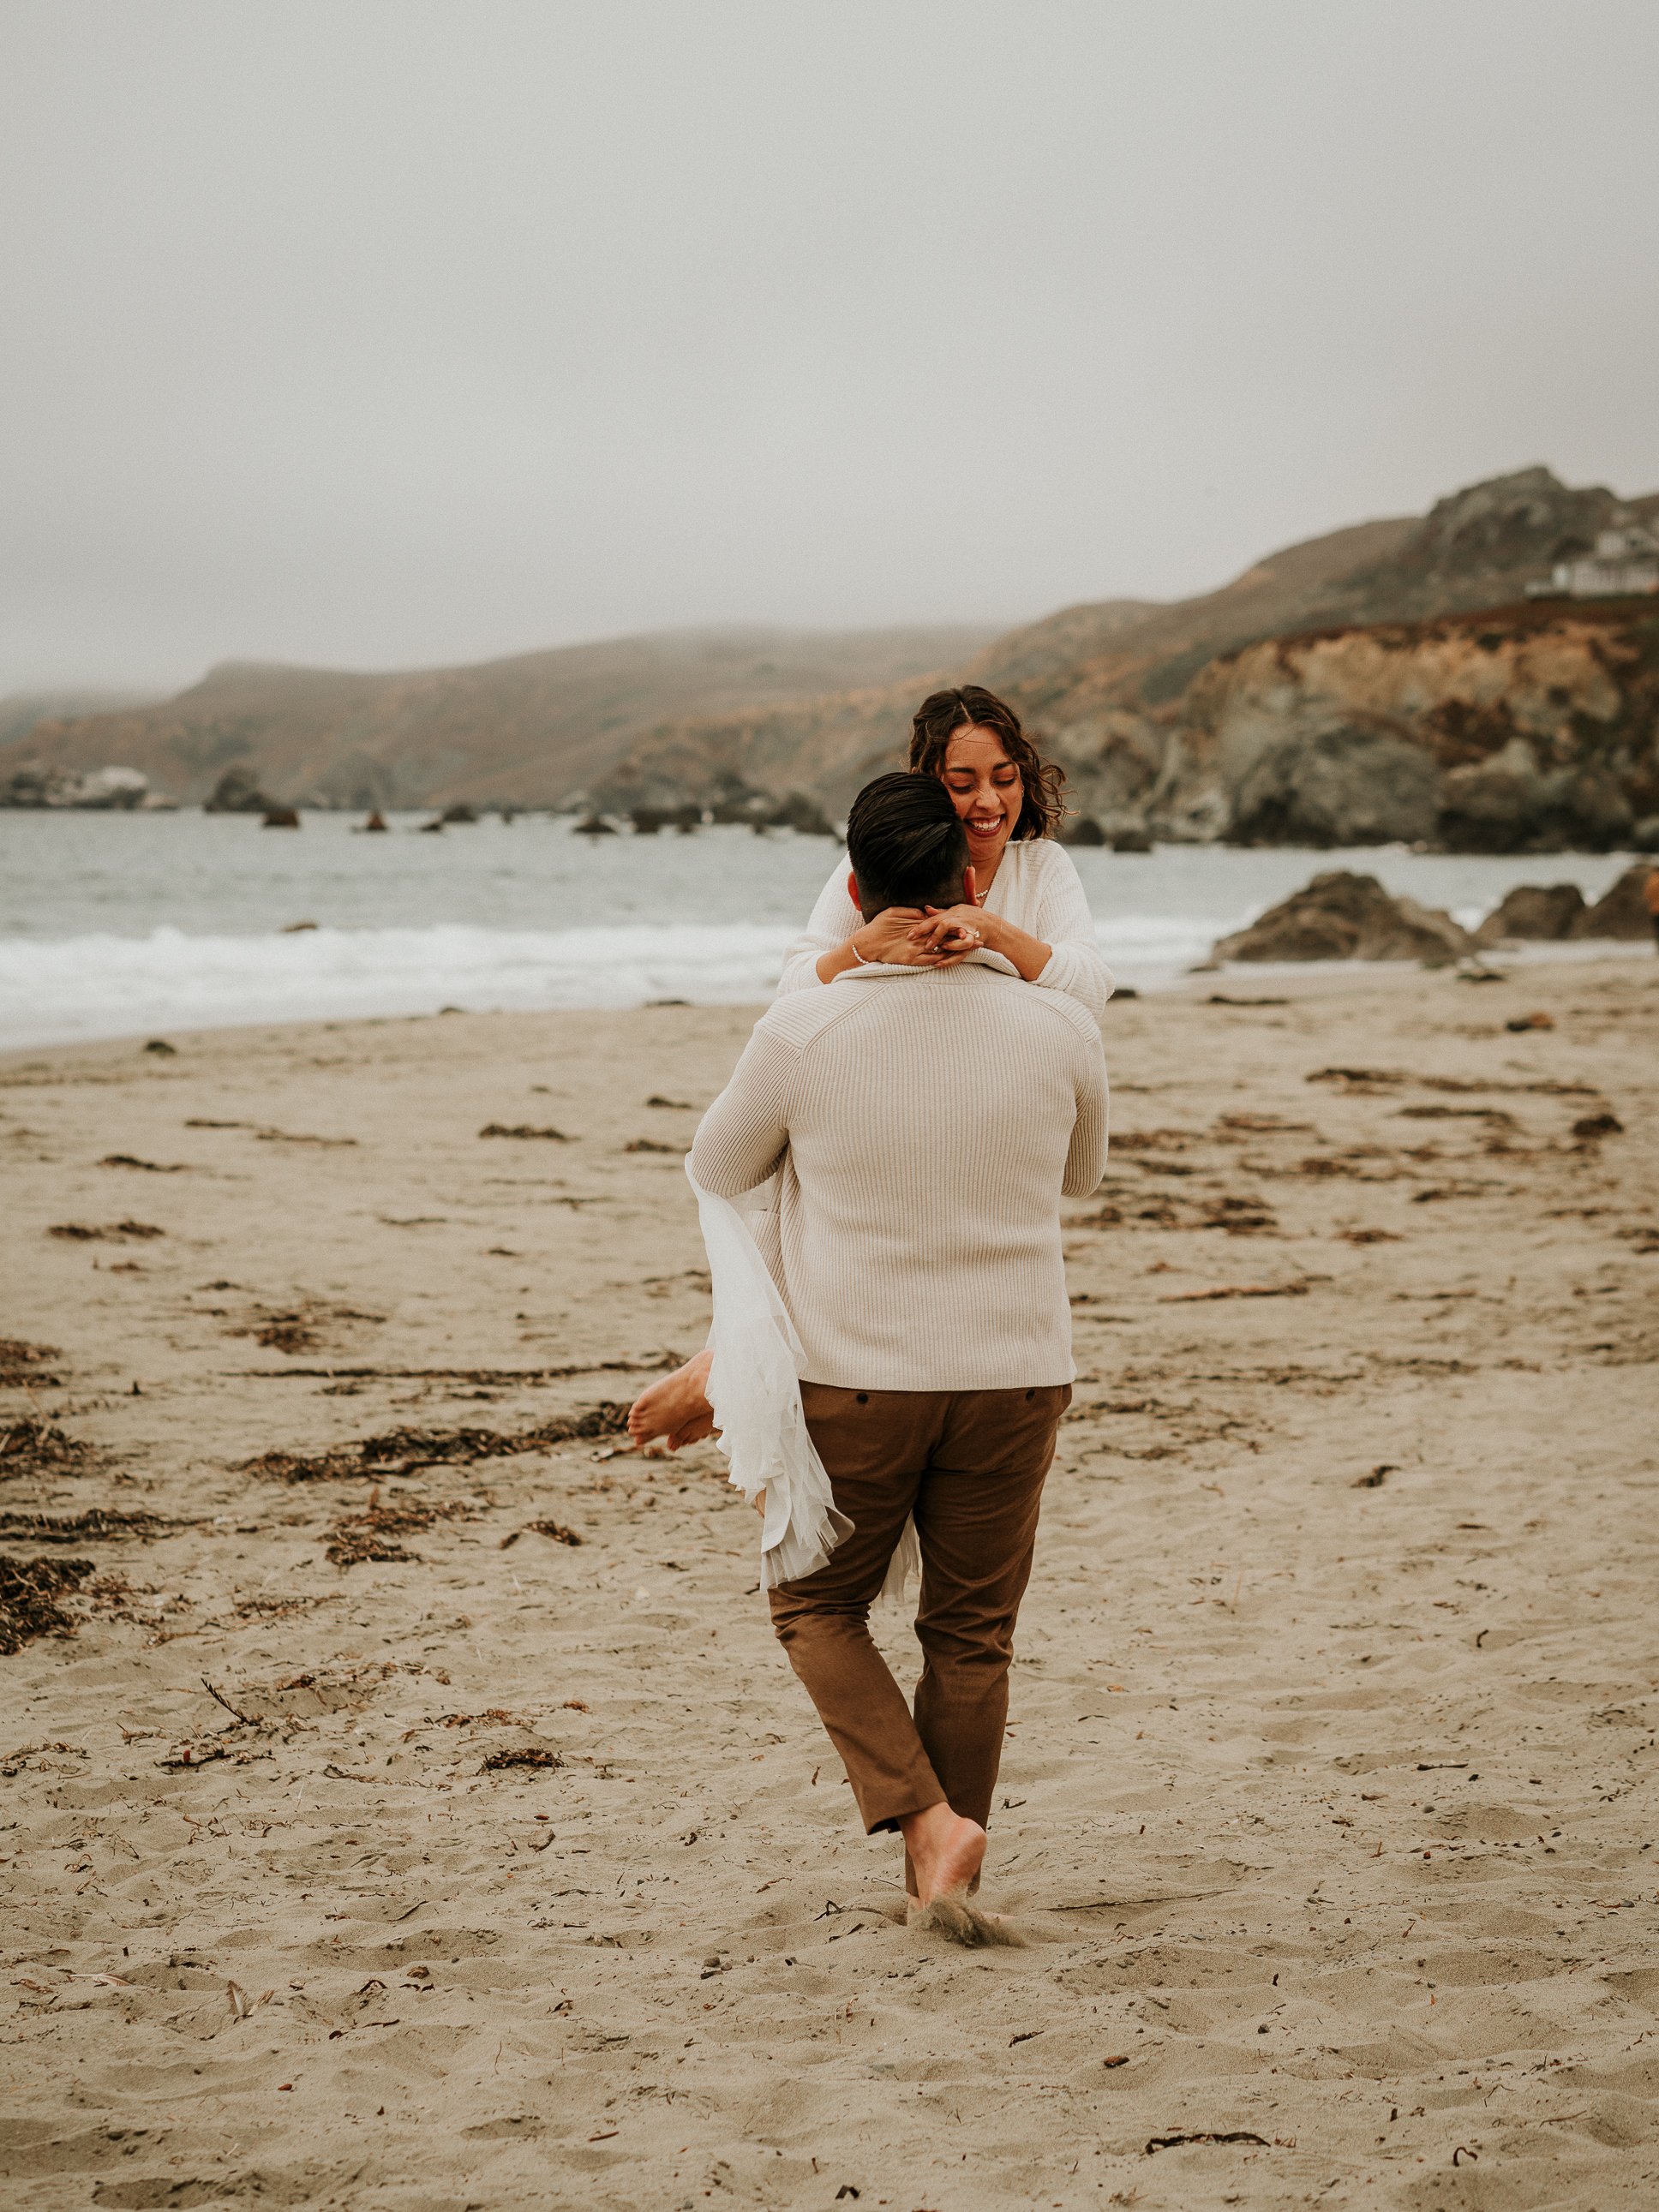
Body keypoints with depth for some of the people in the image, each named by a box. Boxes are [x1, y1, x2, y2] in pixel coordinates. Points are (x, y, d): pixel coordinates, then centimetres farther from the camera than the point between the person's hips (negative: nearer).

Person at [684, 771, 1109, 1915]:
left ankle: (926, 1818, 0)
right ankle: (945, 1882, 21)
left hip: (854, 1376, -2)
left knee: (819, 1607, 17)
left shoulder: (803, 1030, -12)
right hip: (1012, 1374, 2)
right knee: (972, 1637, 14)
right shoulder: (1061, 1029, -7)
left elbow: (719, 1169, 7)